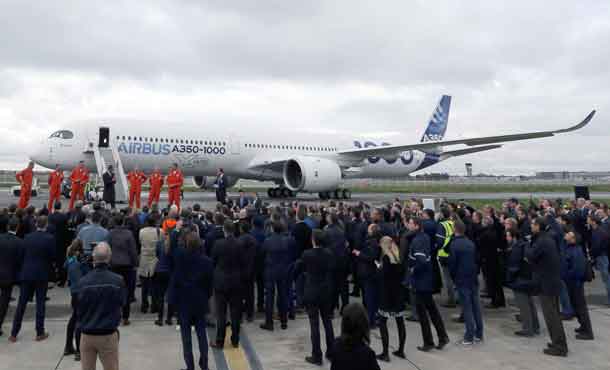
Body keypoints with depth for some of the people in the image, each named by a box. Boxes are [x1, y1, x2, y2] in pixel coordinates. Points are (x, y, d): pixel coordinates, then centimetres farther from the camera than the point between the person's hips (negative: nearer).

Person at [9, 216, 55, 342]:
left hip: (26, 274, 3)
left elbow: (22, 254, 4)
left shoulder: (27, 237, 0)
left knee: (21, 304, 11)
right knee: (40, 303, 5)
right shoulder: (49, 238, -11)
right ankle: (40, 333, 10)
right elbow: (53, 256, -8)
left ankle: (14, 334, 16)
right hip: (42, 274, -3)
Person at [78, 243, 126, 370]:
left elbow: (78, 310, -2)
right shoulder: (118, 280, -16)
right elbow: (122, 302, 1)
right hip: (108, 335, -2)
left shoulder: (82, 281, -13)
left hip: (87, 335, 2)